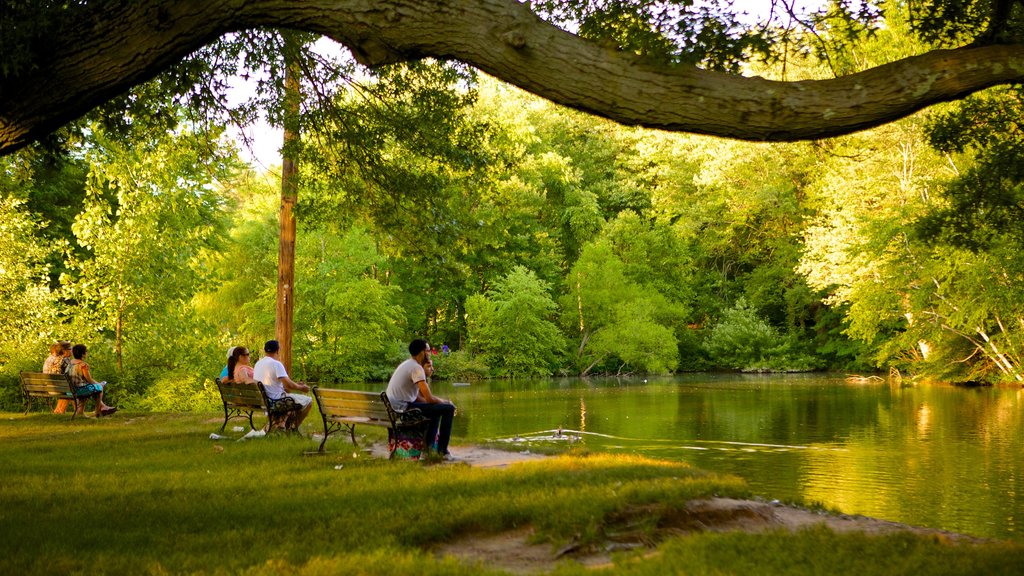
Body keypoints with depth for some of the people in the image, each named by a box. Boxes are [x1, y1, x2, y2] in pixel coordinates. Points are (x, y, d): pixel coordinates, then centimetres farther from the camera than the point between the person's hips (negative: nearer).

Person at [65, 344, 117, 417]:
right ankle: (98, 412, 25)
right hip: (80, 390, -9)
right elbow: (90, 380, -14)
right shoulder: (83, 365, -19)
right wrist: (99, 384, 7)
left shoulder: (70, 363, 7)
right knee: (100, 387, 15)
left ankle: (103, 407, 40)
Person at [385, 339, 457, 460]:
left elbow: (419, 397, 18)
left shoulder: (407, 364, 17)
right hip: (403, 409, -11)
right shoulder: (416, 368, -14)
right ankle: (442, 450, -5)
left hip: (394, 409, 11)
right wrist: (445, 401, -1)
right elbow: (429, 398, -18)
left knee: (436, 407, 30)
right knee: (449, 408, -12)